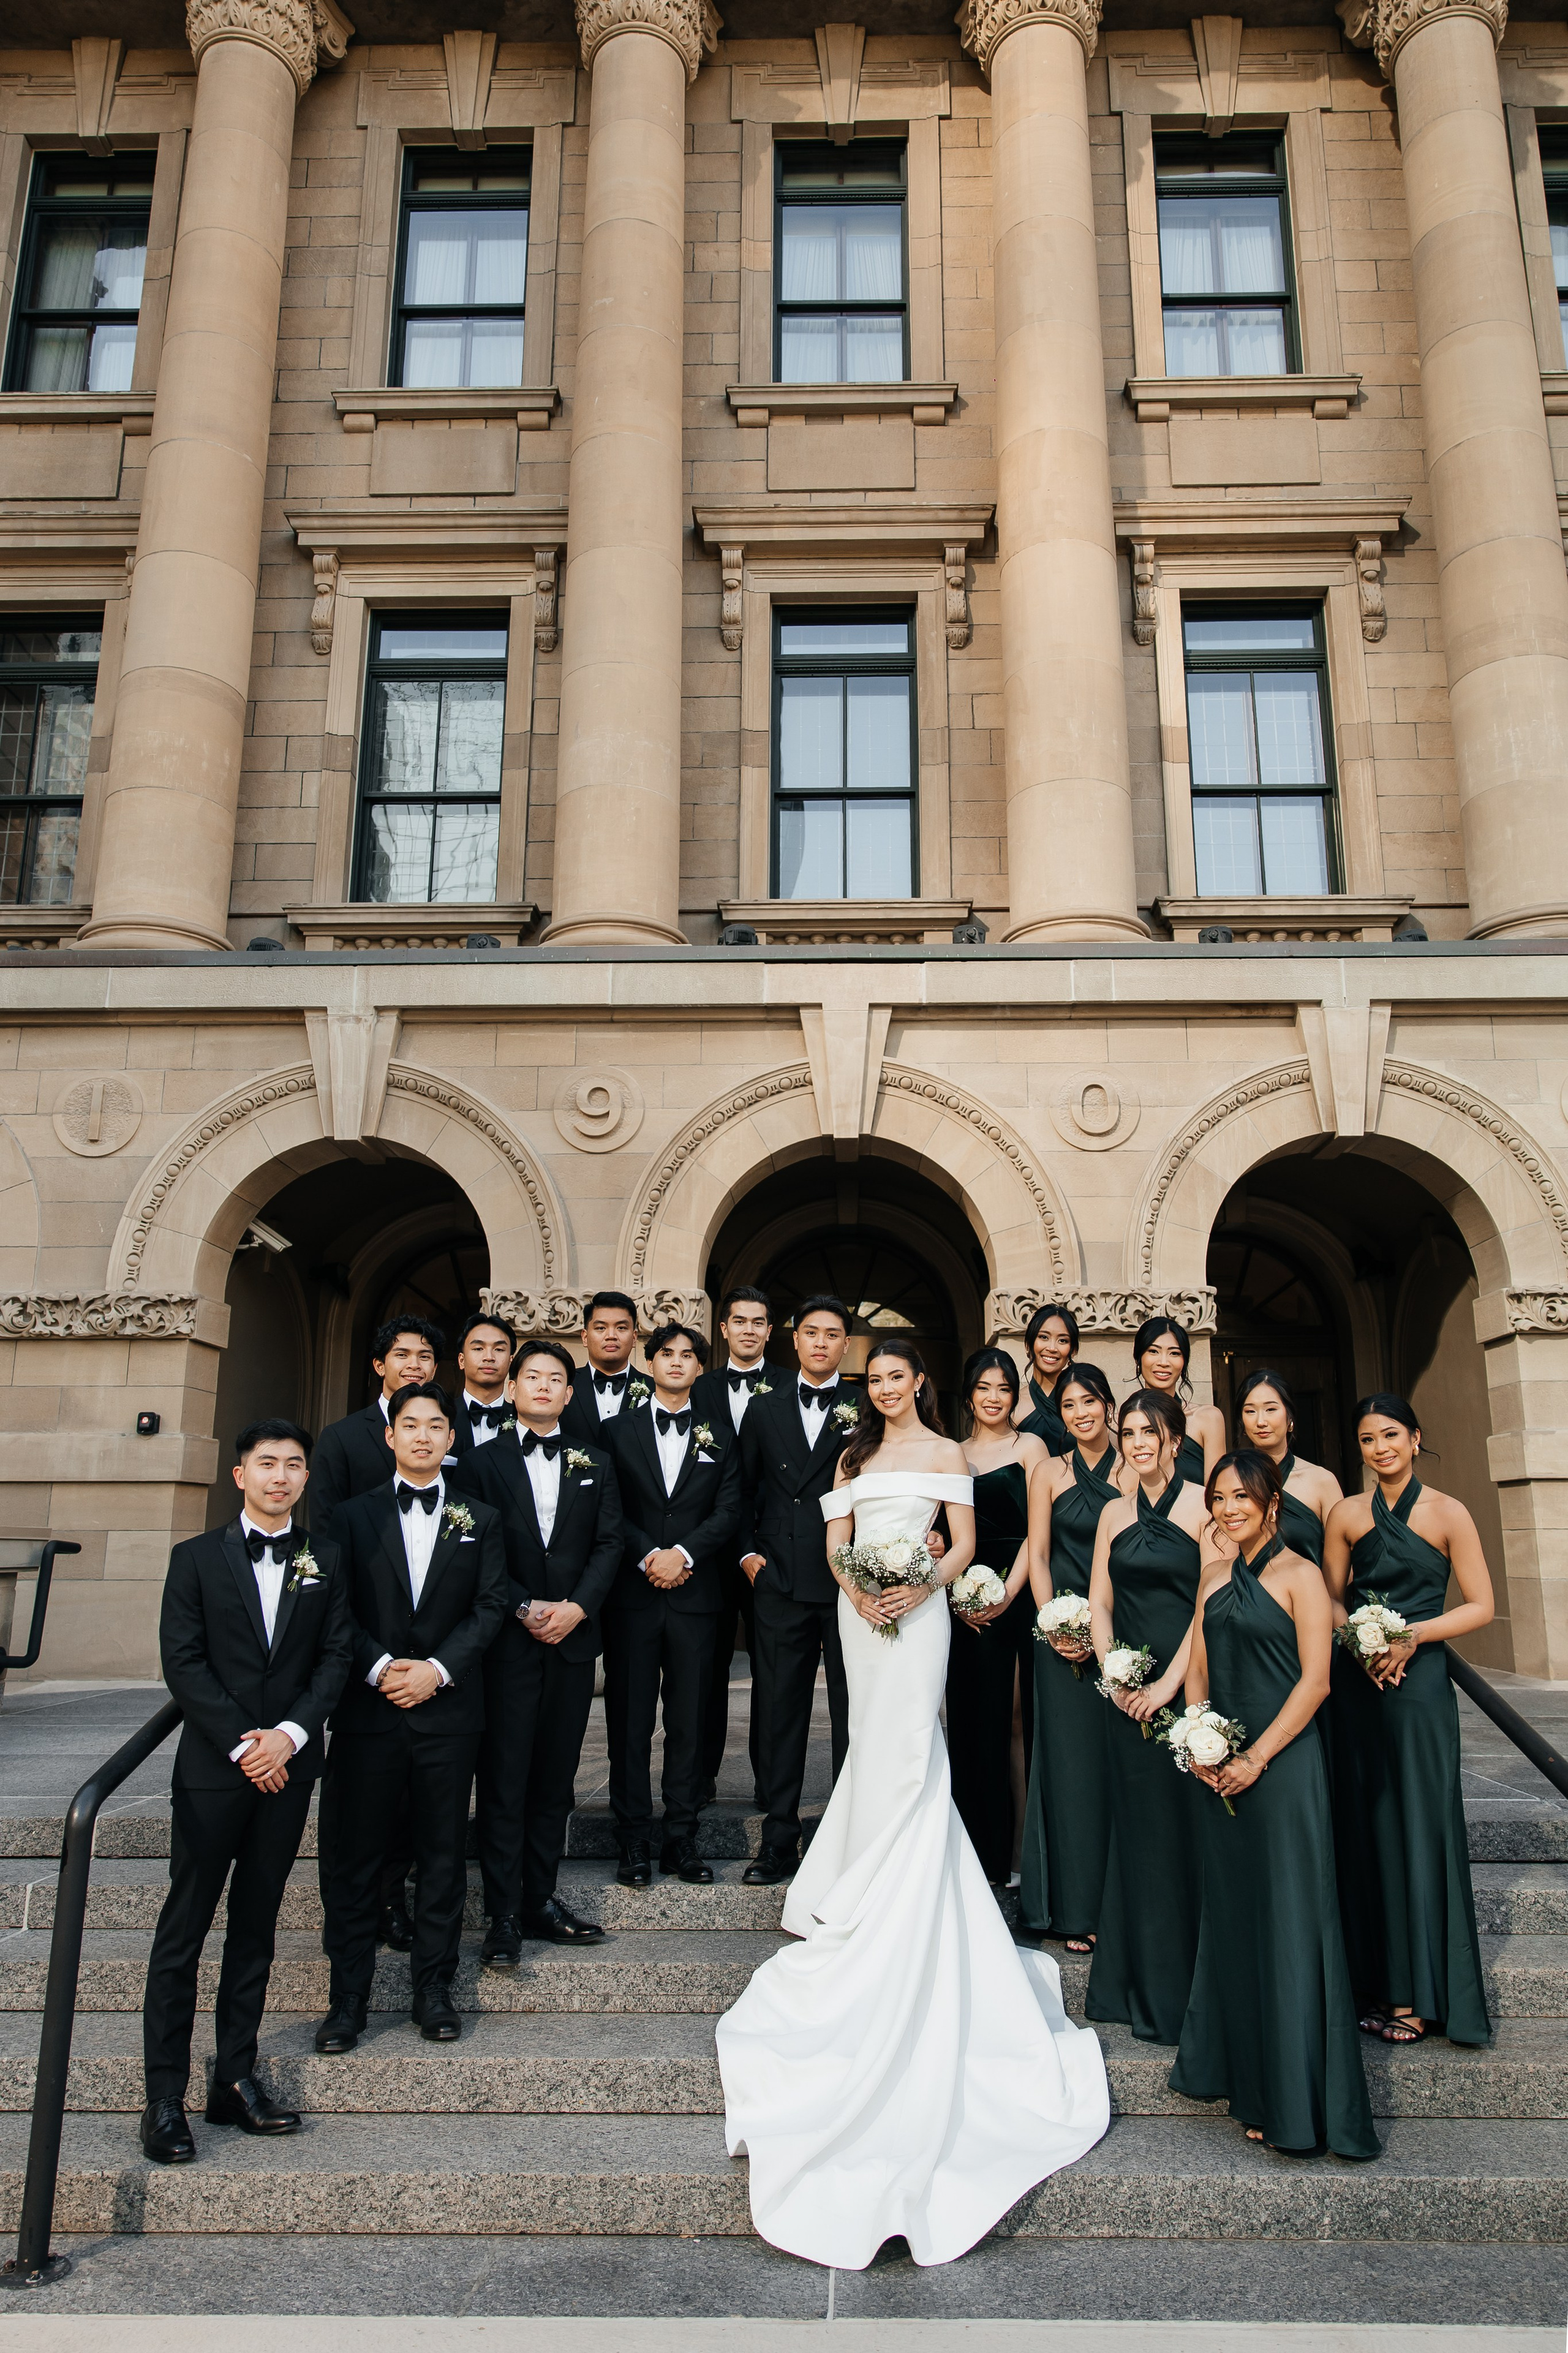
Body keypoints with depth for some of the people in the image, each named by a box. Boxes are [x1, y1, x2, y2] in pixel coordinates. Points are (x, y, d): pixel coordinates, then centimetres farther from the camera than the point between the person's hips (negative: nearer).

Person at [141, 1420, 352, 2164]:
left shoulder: (325, 1561, 7)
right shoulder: (197, 1558, 1)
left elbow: (336, 1656, 2)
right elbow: (181, 1661, -5)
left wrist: (290, 1733, -12)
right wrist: (242, 1742, -12)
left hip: (287, 1766, 2)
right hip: (213, 1767, -2)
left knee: (255, 1927, 10)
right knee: (184, 1928, 1)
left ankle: (235, 2081, 18)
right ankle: (165, 2097, 8)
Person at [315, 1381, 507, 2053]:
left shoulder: (480, 1519, 8)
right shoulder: (355, 1515, 7)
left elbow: (489, 1607, 2)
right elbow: (338, 1608, 1)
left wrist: (438, 1668, -11)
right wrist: (381, 1668, -12)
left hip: (448, 1707, 1)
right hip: (369, 1708, 0)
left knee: (443, 1854, 7)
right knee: (354, 1856, 4)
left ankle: (434, 1989, 19)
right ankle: (348, 1996, 15)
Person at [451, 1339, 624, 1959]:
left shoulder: (594, 1464, 12)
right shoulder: (481, 1462, 4)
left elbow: (608, 1544, 6)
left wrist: (577, 1606, -9)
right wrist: (525, 1609, -12)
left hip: (572, 1637, 3)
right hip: (507, 1640, -3)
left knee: (556, 1775, 7)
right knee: (504, 1777, -1)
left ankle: (540, 1899, 16)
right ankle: (503, 1914, 5)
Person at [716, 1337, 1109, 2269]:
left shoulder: (945, 1454, 2)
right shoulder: (855, 1454, 15)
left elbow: (965, 1543, -2)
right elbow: (835, 1540, 10)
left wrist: (919, 1587, -18)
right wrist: (853, 1587, -10)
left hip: (916, 1608, -5)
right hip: (859, 1608, 5)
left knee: (902, 1749, -7)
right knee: (876, 1742, 10)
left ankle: (895, 1908, 2)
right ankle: (872, 1895, 22)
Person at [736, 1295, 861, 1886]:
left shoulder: (866, 1412, 2)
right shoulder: (764, 1410, 10)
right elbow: (743, 1491, 14)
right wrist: (748, 1551, 4)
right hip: (779, 1585, 2)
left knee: (853, 1715, 5)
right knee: (779, 1714, 8)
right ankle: (778, 1841, 18)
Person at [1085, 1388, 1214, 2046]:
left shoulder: (1205, 1507, -5)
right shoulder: (1115, 1515, 11)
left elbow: (1211, 1606, -11)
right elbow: (1100, 1603, 12)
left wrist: (1170, 1682, -14)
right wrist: (1112, 1673, -1)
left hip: (1191, 1688, -5)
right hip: (1130, 1692, 5)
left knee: (1190, 1829, 0)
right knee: (1139, 1832, 10)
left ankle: (1191, 1992, 13)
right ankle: (1143, 1987, 22)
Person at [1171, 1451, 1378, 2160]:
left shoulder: (1300, 1575, -8)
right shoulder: (1214, 1574, 11)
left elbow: (1314, 1681, -12)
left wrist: (1257, 1758, -15)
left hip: (1282, 1764, -6)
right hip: (1220, 1769, 6)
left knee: (1287, 1921, 0)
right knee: (1230, 1916, 13)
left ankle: (1294, 2101, 11)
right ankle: (1242, 2072, 28)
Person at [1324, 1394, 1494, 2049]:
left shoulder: (1448, 1514, -4)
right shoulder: (1346, 1515, 5)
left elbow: (1480, 1607, -4)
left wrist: (1411, 1635, -15)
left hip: (1420, 1681, -3)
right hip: (1356, 1683, 3)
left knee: (1418, 1827, 1)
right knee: (1364, 1826, 7)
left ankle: (1416, 1993, 10)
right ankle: (1372, 1979, 17)